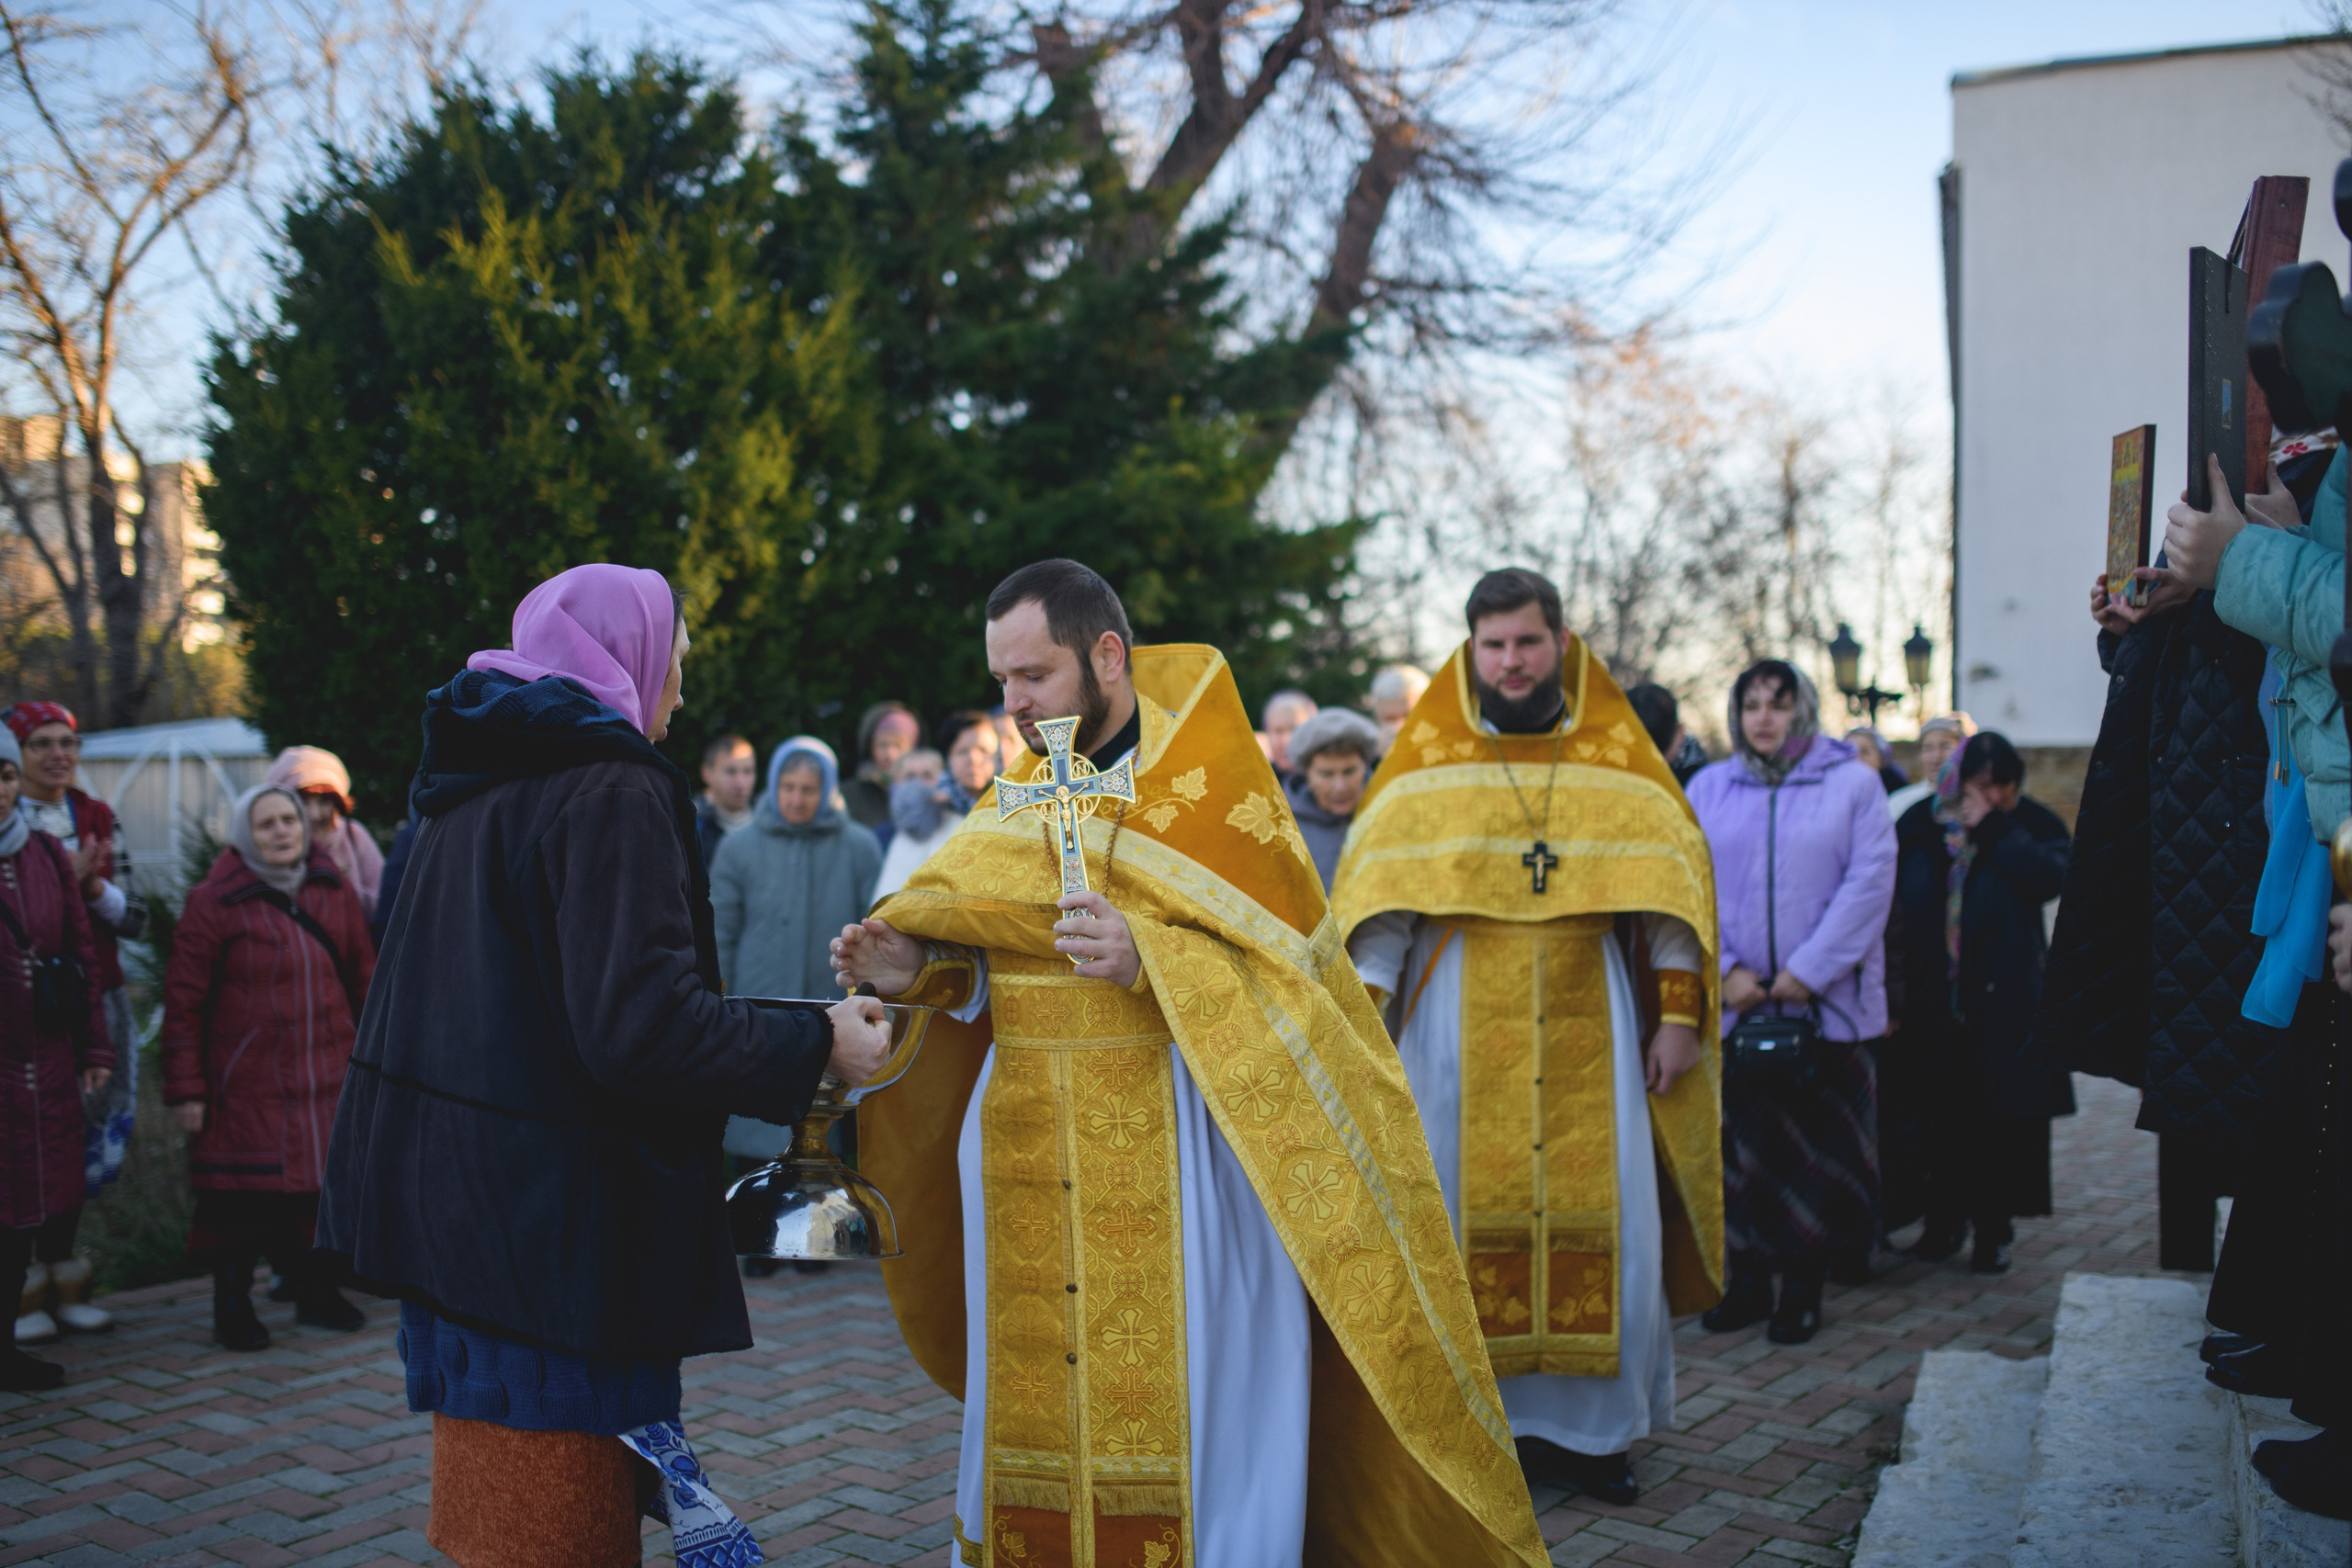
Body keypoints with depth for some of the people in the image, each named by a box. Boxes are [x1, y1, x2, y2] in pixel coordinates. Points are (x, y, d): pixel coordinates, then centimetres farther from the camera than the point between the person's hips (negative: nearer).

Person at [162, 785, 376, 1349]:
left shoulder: (335, 892, 8)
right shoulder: (212, 901, -4)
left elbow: (363, 980, 12)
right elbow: (183, 1001, -5)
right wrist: (185, 1088, -8)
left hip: (326, 1078, 3)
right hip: (245, 1085, -3)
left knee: (324, 1188, 7)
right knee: (242, 1198, 1)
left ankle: (315, 1290, 25)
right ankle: (233, 1306, 18)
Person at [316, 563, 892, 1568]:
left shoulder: (468, 787, 12)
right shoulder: (613, 793, -16)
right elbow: (641, 1025, -25)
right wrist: (818, 1044, -15)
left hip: (449, 1190, 9)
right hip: (554, 1212, -9)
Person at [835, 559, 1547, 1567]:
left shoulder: (1211, 784, -5)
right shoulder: (1022, 790, 13)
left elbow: (1275, 968, -10)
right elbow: (990, 968, 13)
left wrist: (1145, 959, -25)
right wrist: (916, 969, -7)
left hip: (1176, 1150, -5)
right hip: (1023, 1138, 5)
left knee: (1185, 1400, -1)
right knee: (1034, 1395, 10)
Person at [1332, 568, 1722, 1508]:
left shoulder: (1617, 759, 7)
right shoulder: (1425, 761, 4)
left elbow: (1673, 880, 6)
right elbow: (1377, 895, 0)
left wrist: (1680, 1011, -1)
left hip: (1588, 1026, 1)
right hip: (1459, 1026, -1)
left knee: (1606, 1220, 1)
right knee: (1463, 1216, 1)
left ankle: (1590, 1424, 14)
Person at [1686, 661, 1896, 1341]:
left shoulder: (1852, 783, 2)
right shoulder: (1708, 788, 8)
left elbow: (1870, 881, -6)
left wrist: (1809, 971, -13)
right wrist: (1723, 969, -11)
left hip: (1829, 1003, -2)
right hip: (1734, 1004, 2)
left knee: (1818, 1148, 3)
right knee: (1740, 1142, 5)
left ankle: (1805, 1288, 14)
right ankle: (1748, 1278, 17)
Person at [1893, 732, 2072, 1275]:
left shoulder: (2033, 824, 1)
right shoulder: (1922, 824, 4)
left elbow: (2049, 878, -18)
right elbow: (1893, 892, 3)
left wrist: (1995, 828, -17)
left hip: (2004, 1002, -1)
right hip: (1935, 1000, 1)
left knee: (1999, 1117, 2)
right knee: (1941, 1113, 4)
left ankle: (1993, 1229, 13)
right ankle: (1945, 1220, 18)